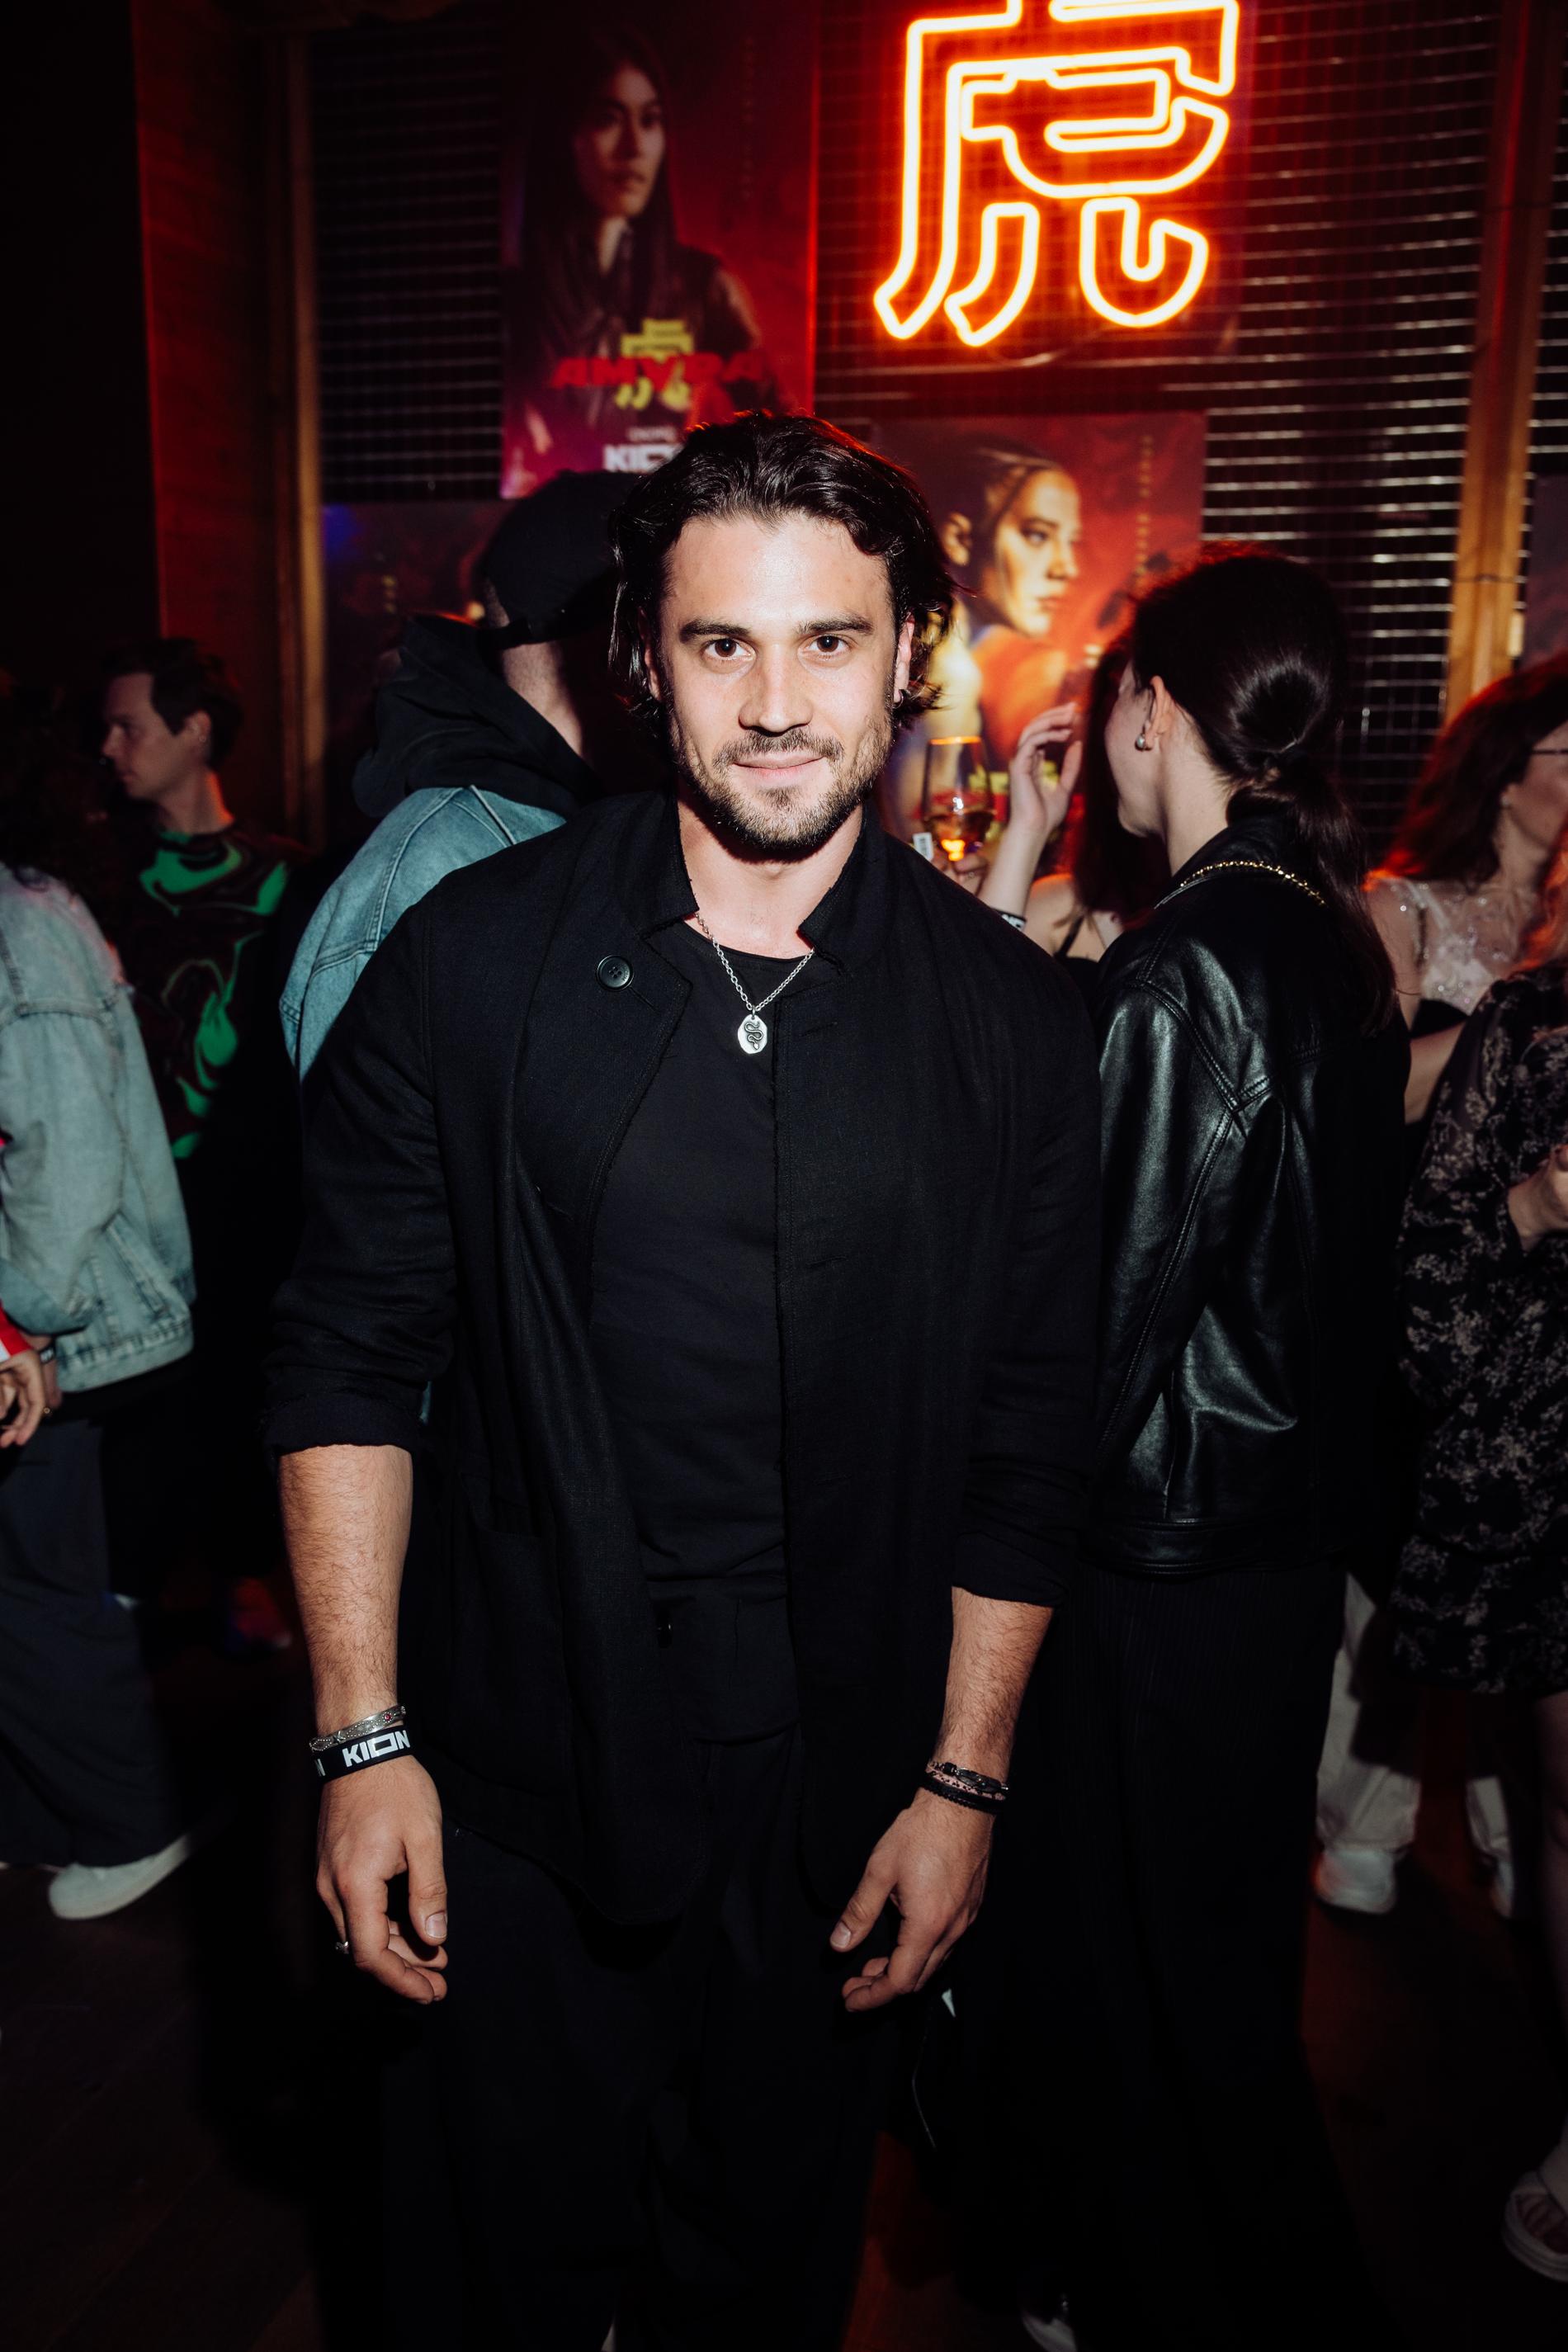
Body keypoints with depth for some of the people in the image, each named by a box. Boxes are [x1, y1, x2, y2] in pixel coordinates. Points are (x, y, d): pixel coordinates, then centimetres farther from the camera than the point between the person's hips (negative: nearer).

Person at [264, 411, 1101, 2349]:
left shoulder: (1008, 1016, -5)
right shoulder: (475, 961, -7)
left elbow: (1028, 1437, 0)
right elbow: (350, 1365, -4)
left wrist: (965, 1776, 0)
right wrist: (361, 1739, -6)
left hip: (837, 1790, 1)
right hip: (512, 1770, 0)